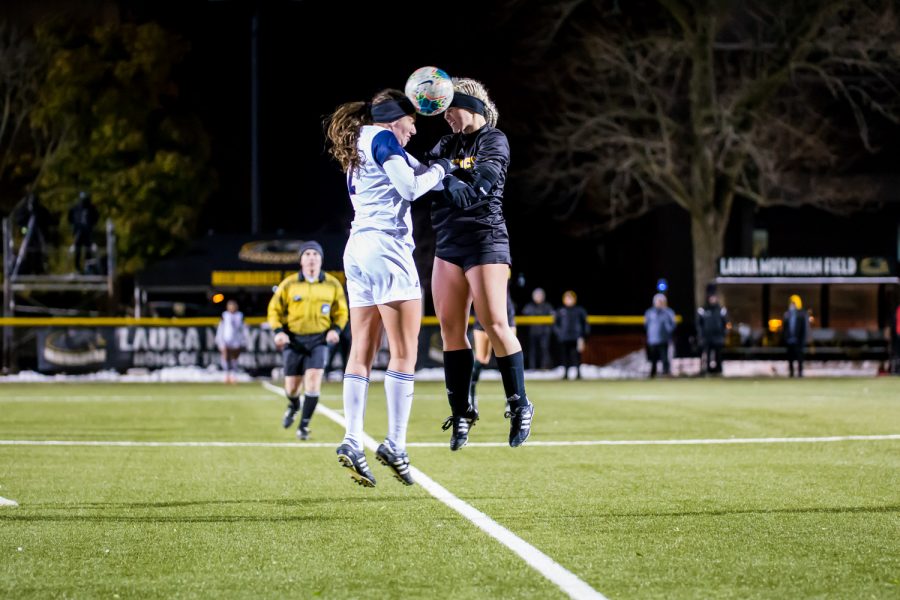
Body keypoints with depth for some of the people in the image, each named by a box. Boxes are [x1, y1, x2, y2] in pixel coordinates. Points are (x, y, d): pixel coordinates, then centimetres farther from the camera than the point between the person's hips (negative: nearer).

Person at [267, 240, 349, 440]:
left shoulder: (333, 285, 2)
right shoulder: (288, 284, -2)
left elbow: (341, 311, 13)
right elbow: (274, 309, 6)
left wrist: (336, 329, -6)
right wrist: (278, 331, -10)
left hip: (319, 340, 0)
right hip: (294, 339, 0)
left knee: (313, 378, -18)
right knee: (292, 386, 3)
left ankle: (304, 425, -7)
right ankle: (294, 406, 41)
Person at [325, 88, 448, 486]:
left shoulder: (358, 147, 23)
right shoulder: (382, 139, -5)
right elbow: (410, 187, -12)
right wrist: (439, 169, 3)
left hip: (357, 247, 9)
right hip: (386, 245, -9)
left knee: (362, 350, 4)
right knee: (404, 351, -7)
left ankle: (352, 442, -5)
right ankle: (394, 444, -12)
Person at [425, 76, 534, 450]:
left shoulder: (493, 141, -4)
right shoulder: (446, 146, 15)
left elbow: (483, 182, -19)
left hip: (485, 241, -6)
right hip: (448, 244, 6)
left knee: (494, 325, -8)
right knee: (450, 326, 2)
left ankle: (519, 406, 4)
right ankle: (461, 412, 7)